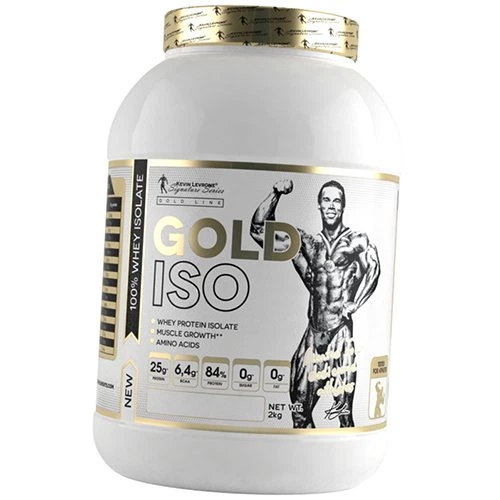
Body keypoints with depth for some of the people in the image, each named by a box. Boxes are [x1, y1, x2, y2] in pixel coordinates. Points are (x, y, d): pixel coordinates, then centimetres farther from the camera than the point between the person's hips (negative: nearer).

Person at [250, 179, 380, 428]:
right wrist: (276, 194, 2)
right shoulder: (309, 243, 12)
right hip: (313, 332, 4)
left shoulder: (357, 241, 3)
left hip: (342, 332, -4)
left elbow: (373, 268, -14)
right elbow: (259, 228, 11)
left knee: (344, 410, -3)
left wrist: (352, 306, -20)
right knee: (300, 409, 6)